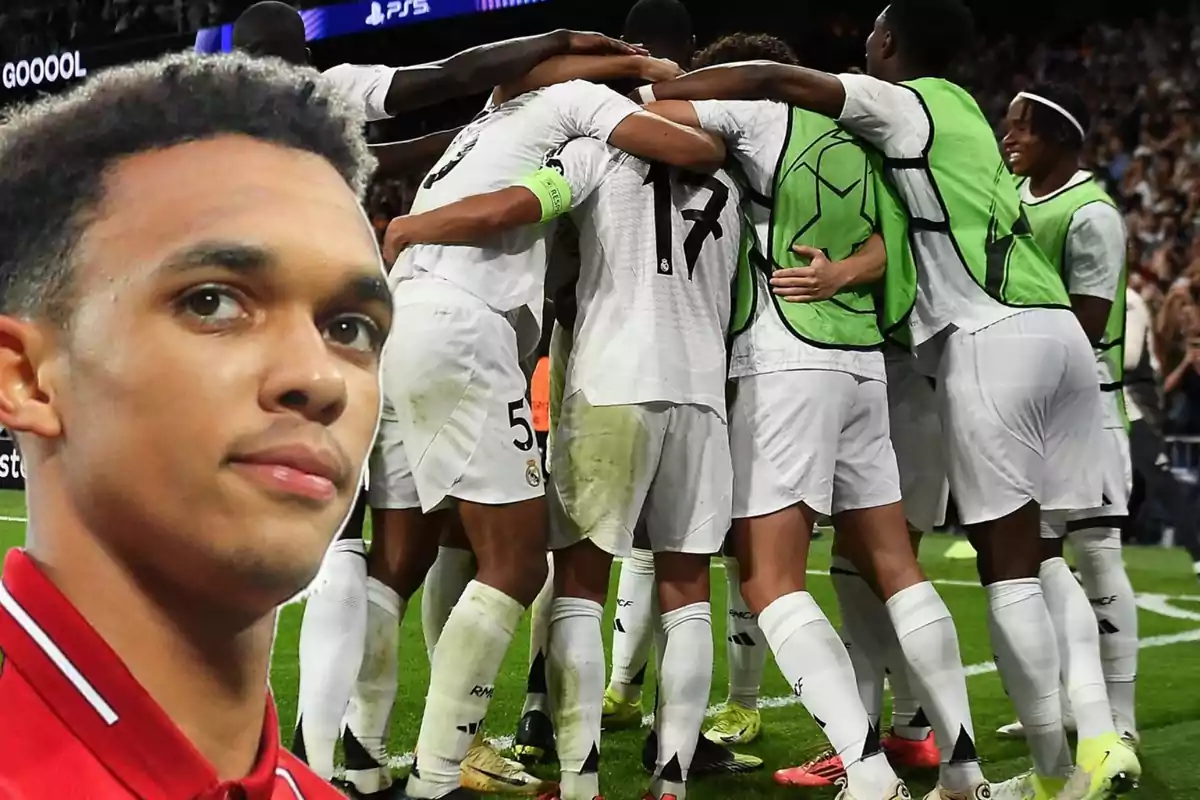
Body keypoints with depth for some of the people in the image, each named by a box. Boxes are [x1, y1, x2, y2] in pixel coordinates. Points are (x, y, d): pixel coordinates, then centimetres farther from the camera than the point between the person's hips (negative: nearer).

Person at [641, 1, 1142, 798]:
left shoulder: (901, 105, -1)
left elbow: (768, 81, -9)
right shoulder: (958, 106, 22)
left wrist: (643, 95, -4)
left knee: (1008, 566, -3)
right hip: (1057, 323, 8)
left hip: (993, 337, -8)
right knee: (1042, 556, 10)